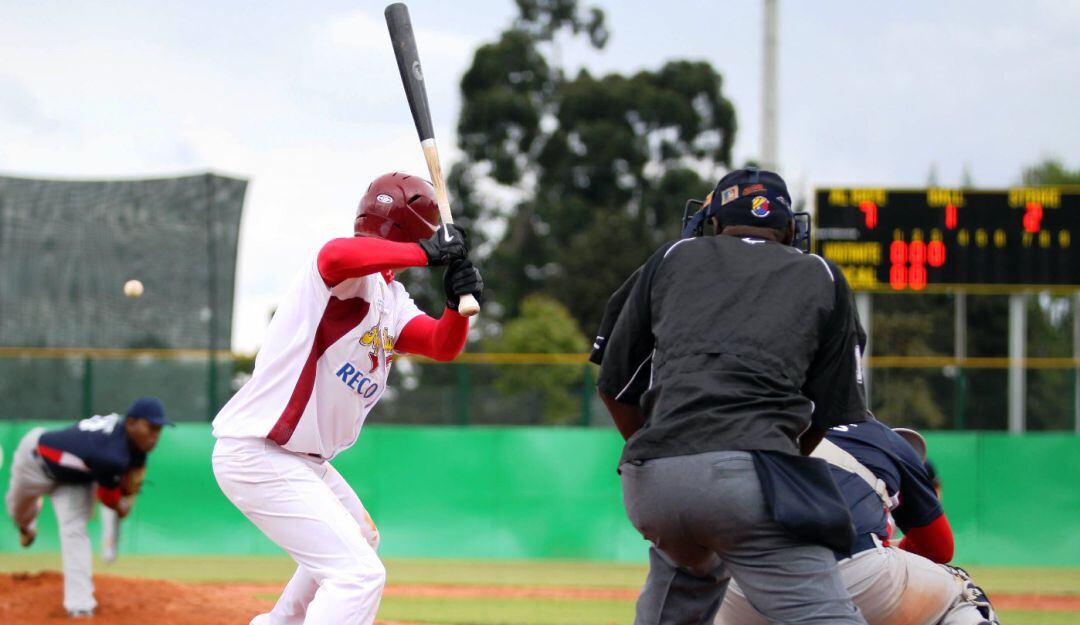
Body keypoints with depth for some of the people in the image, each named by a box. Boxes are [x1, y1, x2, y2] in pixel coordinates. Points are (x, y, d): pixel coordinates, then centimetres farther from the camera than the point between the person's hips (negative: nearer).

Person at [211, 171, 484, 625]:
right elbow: (337, 257, -39)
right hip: (258, 457, -11)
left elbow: (443, 346, 6)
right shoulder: (352, 269, -15)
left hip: (303, 462, 11)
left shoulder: (391, 298, 14)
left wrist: (460, 300, -15)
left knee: (360, 537, 34)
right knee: (359, 573, -18)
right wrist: (428, 253, -34)